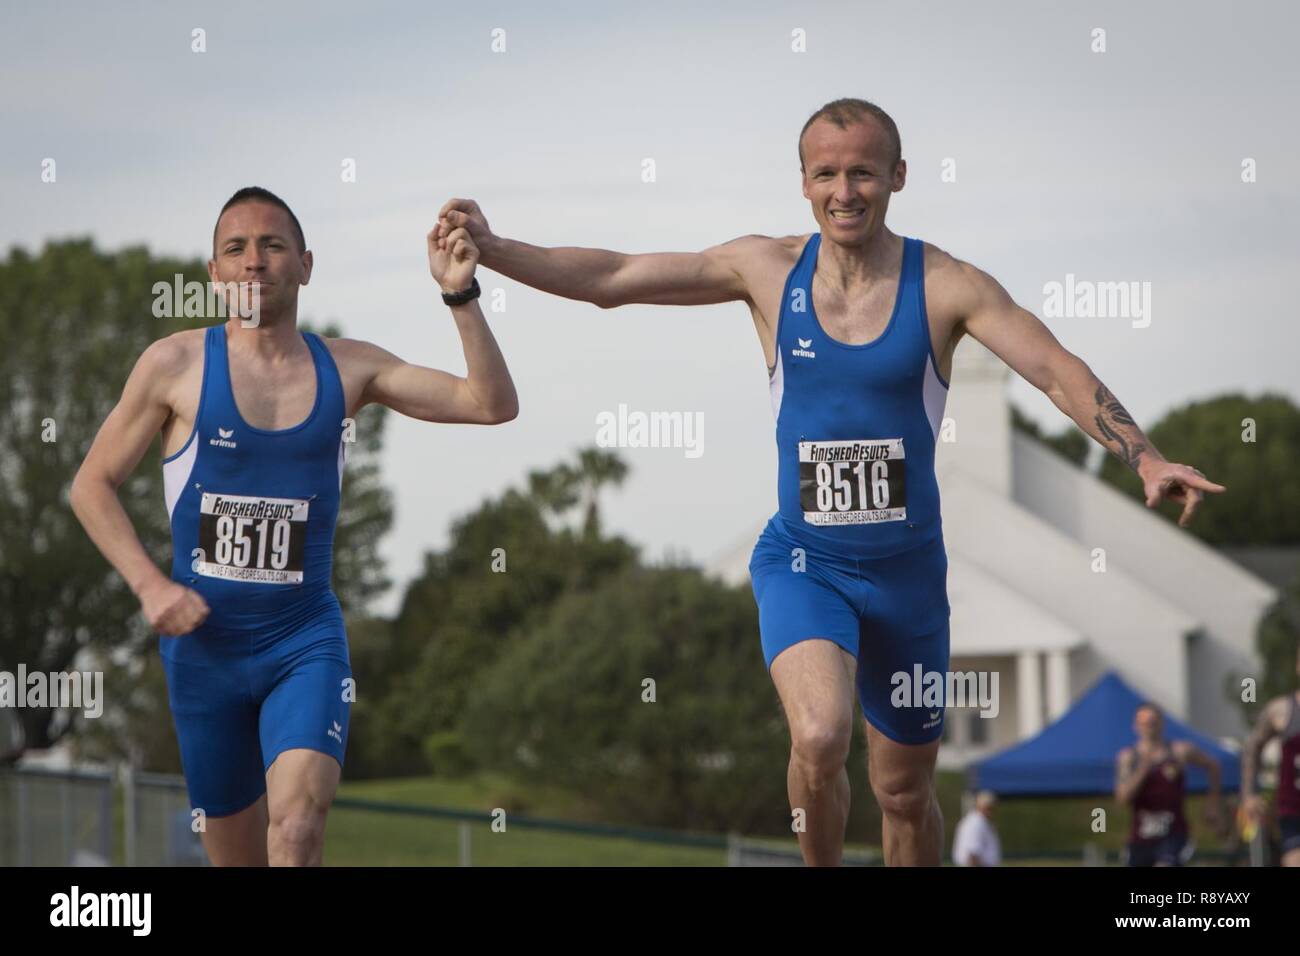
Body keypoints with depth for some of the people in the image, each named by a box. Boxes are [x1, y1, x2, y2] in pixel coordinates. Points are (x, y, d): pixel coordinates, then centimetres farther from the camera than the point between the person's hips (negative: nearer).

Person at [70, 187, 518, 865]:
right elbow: (92, 484, 2)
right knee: (237, 855, 10)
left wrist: (460, 295, -14)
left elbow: (493, 403, -1)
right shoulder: (176, 365, -3)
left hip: (305, 638, 0)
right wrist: (148, 585, -11)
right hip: (202, 641, 0)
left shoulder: (347, 370, 2)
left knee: (297, 830, -24)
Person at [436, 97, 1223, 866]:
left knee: (905, 789, 12)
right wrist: (492, 249, -12)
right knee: (820, 738, -27)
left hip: (908, 571, 1)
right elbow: (612, 279, -2)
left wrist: (1148, 460, -29)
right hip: (802, 564, -1)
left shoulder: (944, 286, -9)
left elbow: (1059, 373, -15)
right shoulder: (769, 270, -4)